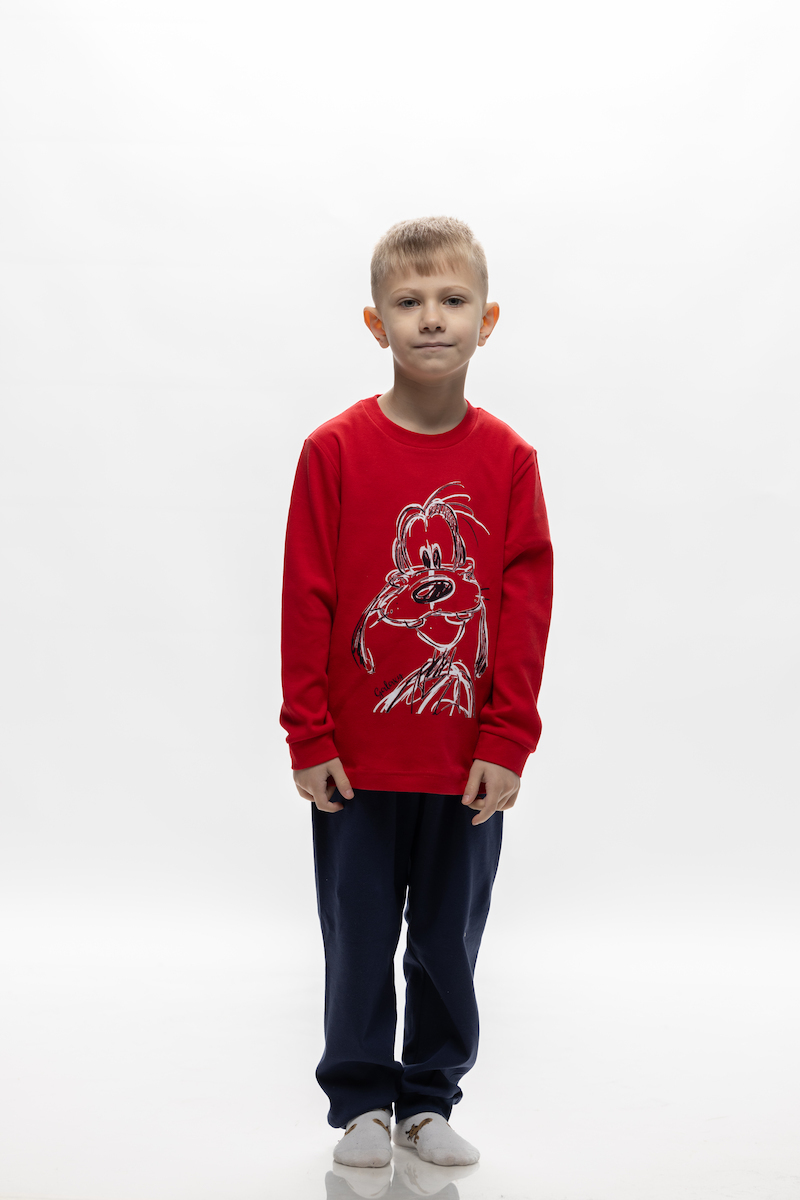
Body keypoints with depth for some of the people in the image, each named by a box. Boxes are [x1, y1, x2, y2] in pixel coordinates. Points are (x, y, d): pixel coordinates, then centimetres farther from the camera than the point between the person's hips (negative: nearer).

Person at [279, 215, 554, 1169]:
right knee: (359, 940, 11)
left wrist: (508, 741, -7)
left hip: (470, 760, 1)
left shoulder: (508, 459, -2)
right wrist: (309, 737, -7)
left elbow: (527, 605, -2)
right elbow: (305, 600, -5)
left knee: (449, 940, 13)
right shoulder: (334, 450, -6)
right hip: (356, 760, -1)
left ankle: (430, 1099, 30)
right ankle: (362, 1102, 27)